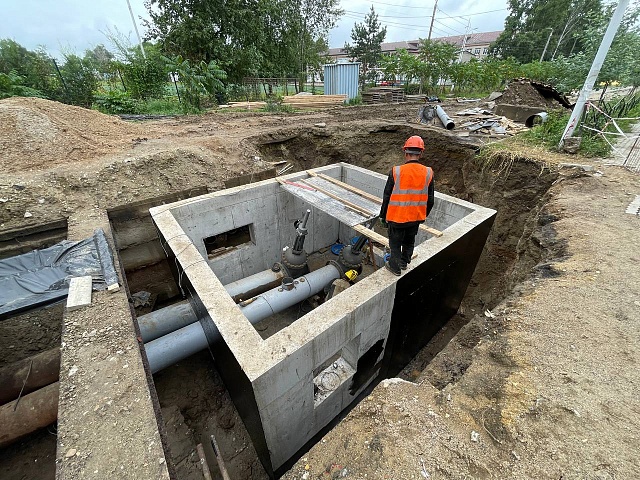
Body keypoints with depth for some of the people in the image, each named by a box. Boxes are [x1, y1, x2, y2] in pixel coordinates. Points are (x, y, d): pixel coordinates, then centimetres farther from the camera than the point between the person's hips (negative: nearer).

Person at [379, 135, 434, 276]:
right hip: (416, 217, 4)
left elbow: (387, 197, -11)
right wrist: (423, 215, 18)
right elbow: (430, 200, 2)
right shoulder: (428, 173, -7)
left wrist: (383, 215, 3)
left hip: (397, 217, -4)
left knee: (395, 242, 15)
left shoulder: (396, 172, -18)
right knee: (409, 241, 23)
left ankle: (395, 267, 29)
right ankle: (404, 262, 43)